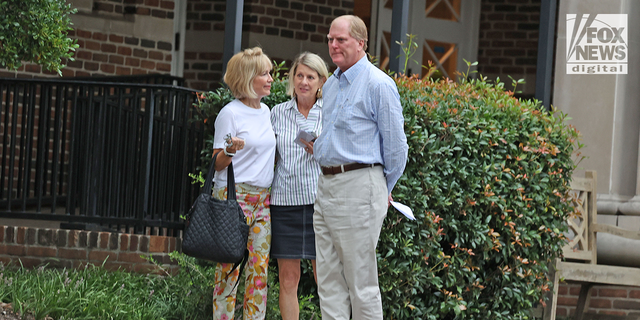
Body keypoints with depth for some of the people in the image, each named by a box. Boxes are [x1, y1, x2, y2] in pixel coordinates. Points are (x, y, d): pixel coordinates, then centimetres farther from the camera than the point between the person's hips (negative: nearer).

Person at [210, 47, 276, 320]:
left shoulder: (265, 111, 13)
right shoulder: (231, 113, -7)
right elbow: (217, 164, -6)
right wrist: (230, 150, -27)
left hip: (263, 197, 7)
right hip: (234, 195, -7)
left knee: (260, 269, 3)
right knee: (230, 268, -6)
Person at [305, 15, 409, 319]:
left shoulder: (379, 84, -9)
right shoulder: (331, 85, 17)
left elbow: (396, 145, -6)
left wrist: (384, 189, 2)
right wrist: (317, 145, 14)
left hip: (358, 186, -8)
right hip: (326, 185, 8)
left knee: (361, 282, -4)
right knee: (328, 280, 7)